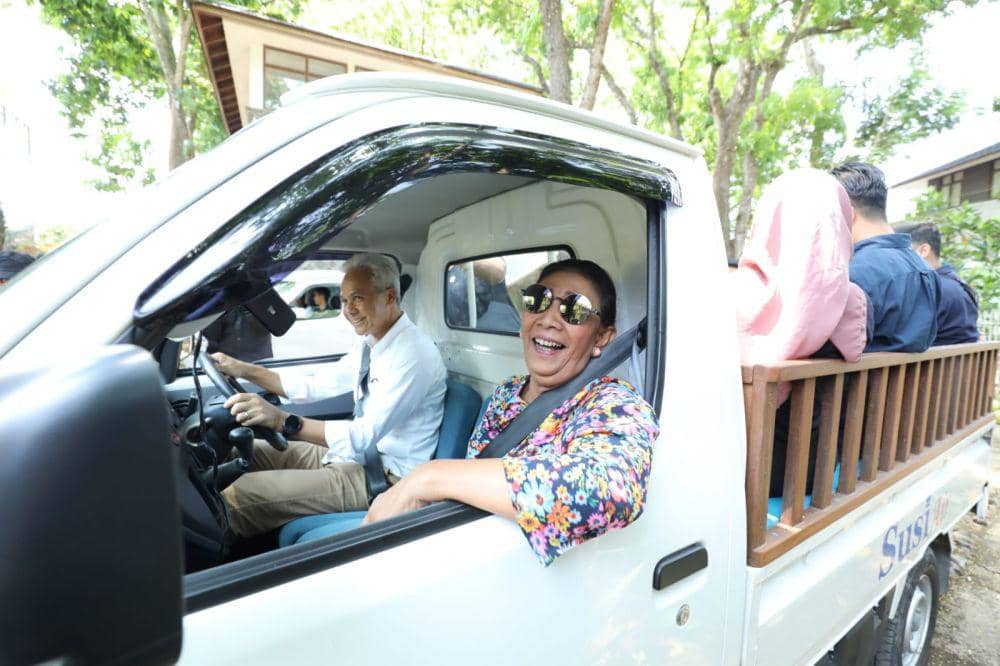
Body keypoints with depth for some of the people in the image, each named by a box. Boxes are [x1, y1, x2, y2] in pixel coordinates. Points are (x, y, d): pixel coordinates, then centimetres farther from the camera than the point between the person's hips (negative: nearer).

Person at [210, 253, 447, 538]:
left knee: (239, 495, -15)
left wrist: (284, 420, -37)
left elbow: (365, 434, -30)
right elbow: (317, 385, 11)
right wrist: (244, 370, 5)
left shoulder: (414, 354, -23)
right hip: (357, 450, 9)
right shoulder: (370, 343, 6)